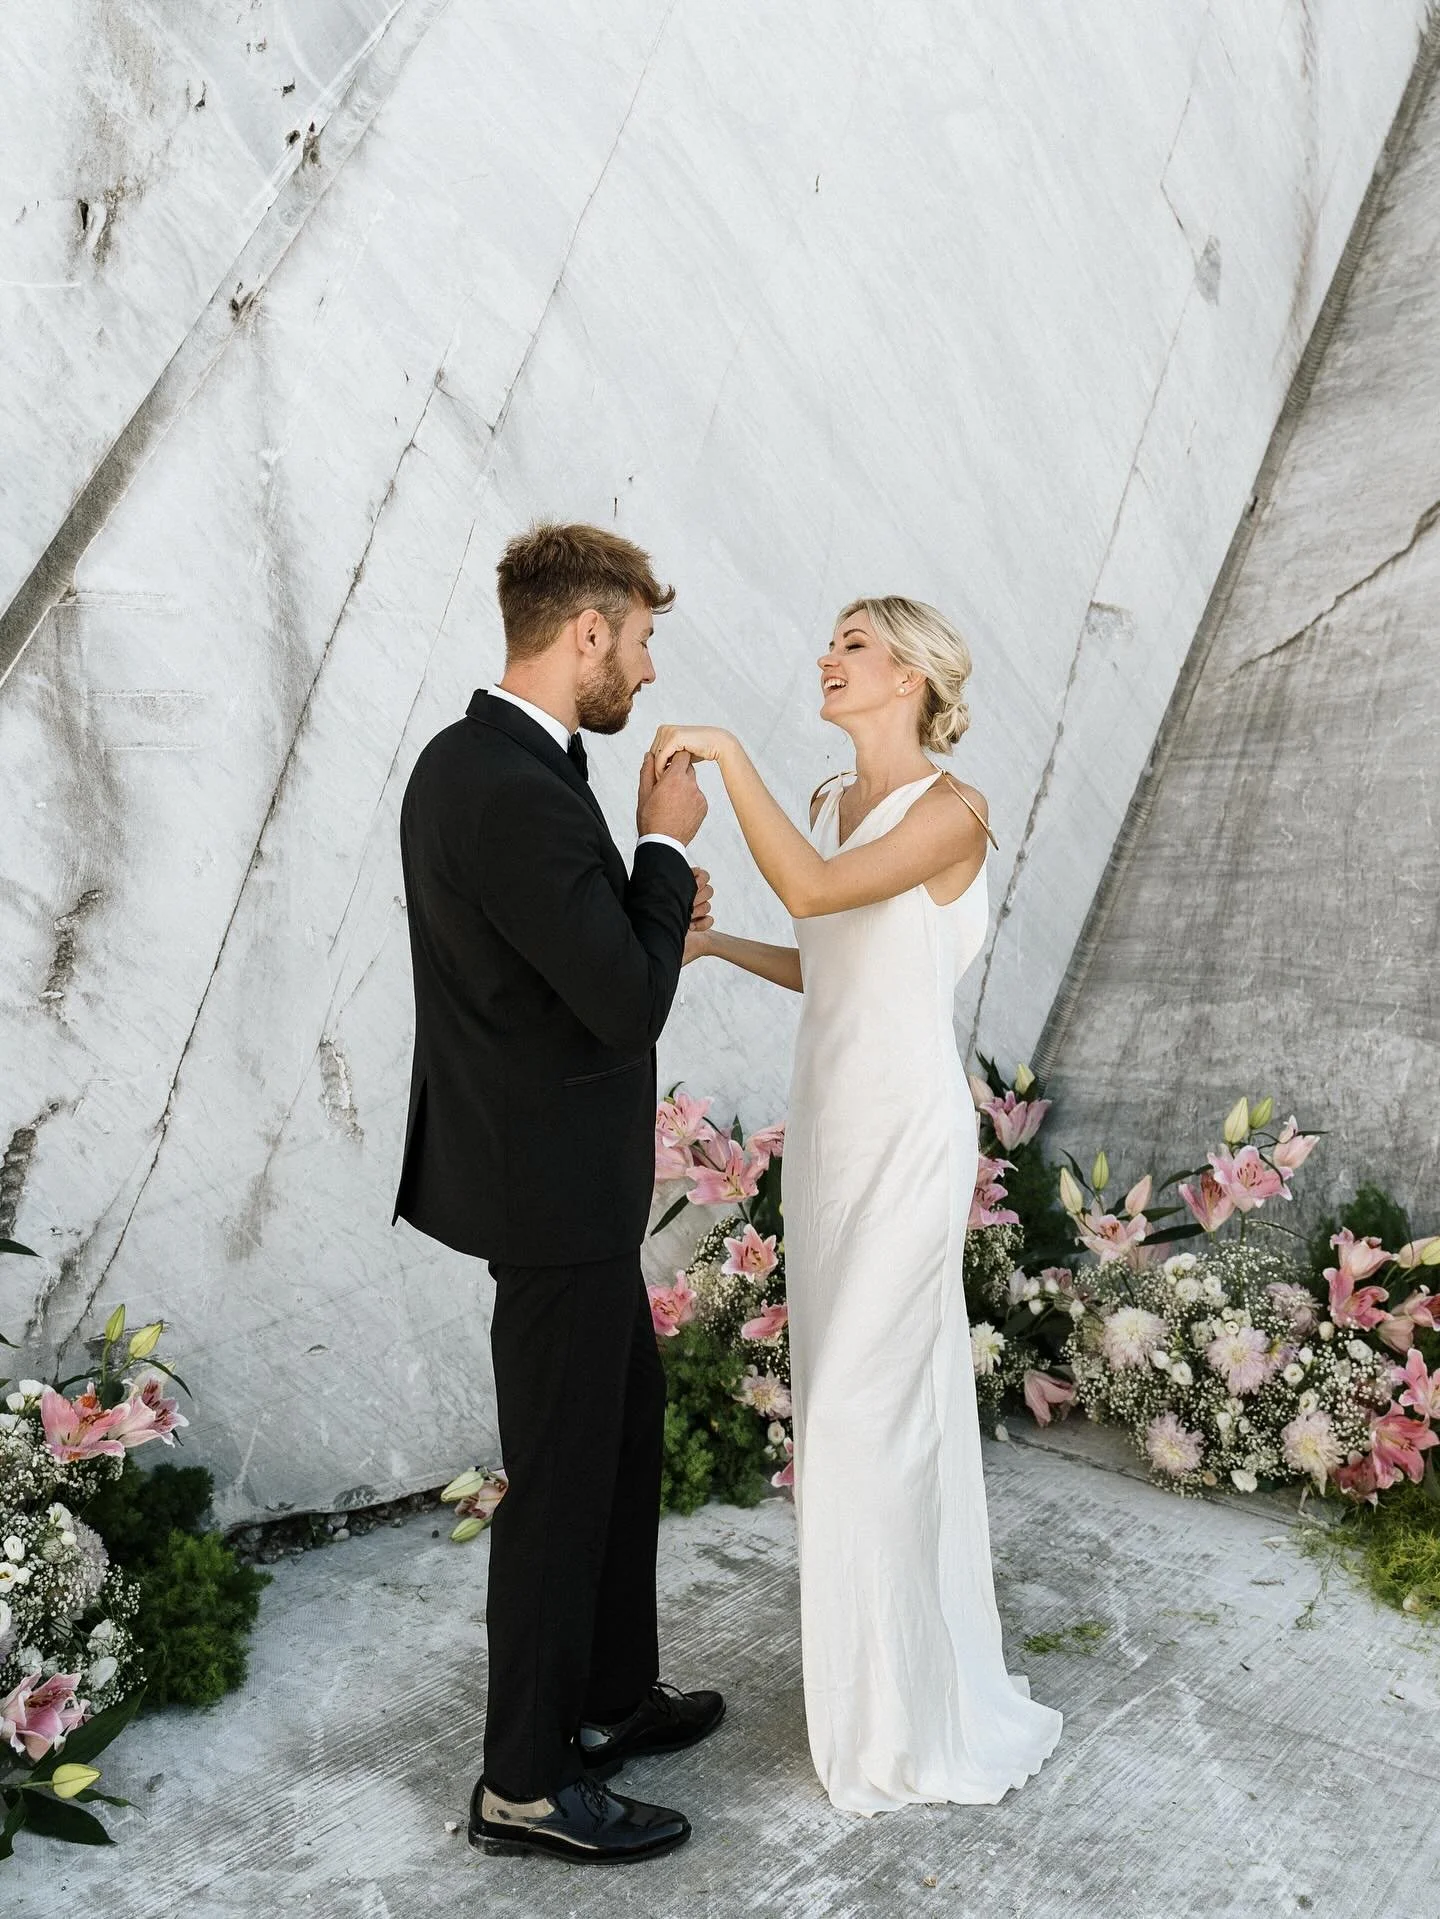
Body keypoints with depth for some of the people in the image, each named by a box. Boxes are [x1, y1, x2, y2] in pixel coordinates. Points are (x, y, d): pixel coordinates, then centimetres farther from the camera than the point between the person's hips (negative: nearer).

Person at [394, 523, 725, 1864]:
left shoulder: (467, 759, 8)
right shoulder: (520, 795, -25)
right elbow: (631, 1007, -23)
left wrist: (650, 901, 5)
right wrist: (664, 846, -11)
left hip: (540, 1165, 10)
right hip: (552, 1186, -10)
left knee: (628, 1420, 22)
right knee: (563, 1470, 6)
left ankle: (611, 1693, 41)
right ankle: (527, 1782, 27)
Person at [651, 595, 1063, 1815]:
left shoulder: (951, 811, -14)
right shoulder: (833, 803, 11)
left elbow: (813, 891, -29)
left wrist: (727, 752, -23)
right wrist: (714, 942, 6)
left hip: (906, 1131, -8)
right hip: (828, 1119, 8)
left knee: (867, 1403, -2)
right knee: (848, 1388, 16)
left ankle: (910, 1710, 19)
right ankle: (886, 1655, 37)